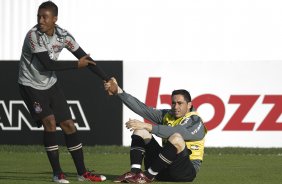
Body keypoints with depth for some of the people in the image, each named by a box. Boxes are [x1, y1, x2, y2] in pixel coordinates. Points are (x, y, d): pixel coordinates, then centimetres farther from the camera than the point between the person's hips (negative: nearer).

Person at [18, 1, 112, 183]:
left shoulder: (63, 35, -9)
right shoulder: (33, 36, -25)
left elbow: (85, 58, -4)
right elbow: (48, 64, -26)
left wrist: (107, 79, -8)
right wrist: (77, 64, -17)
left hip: (51, 84, 5)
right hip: (31, 85, -5)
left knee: (68, 124, 2)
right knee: (49, 121, -19)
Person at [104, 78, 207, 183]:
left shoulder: (195, 122, -10)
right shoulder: (167, 116, 12)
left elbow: (176, 132, -31)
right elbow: (141, 108, 2)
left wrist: (148, 126, -38)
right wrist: (118, 91, -7)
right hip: (164, 169, 7)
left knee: (176, 138, -35)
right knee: (140, 131, 2)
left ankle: (148, 175, -24)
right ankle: (134, 172, -20)